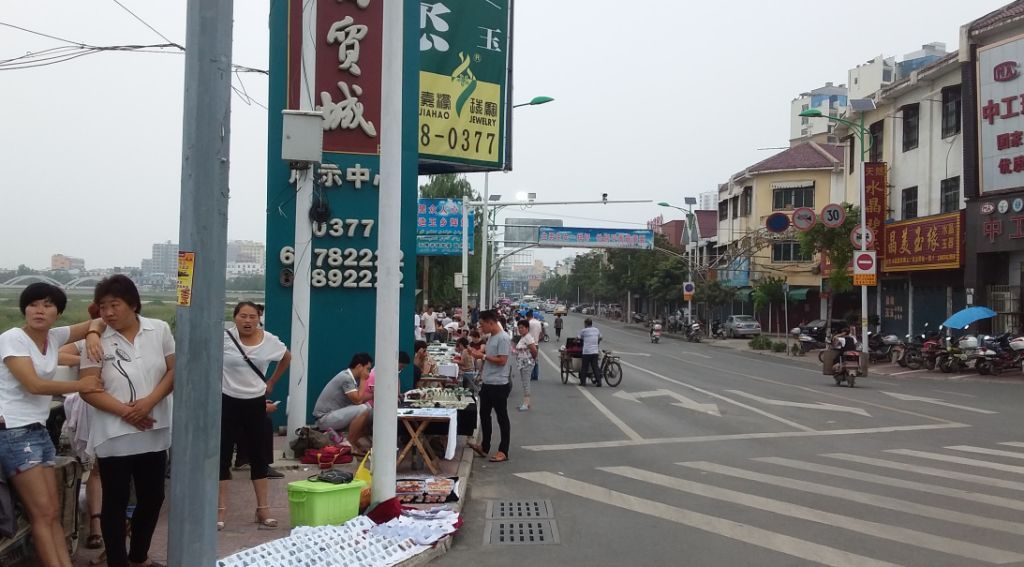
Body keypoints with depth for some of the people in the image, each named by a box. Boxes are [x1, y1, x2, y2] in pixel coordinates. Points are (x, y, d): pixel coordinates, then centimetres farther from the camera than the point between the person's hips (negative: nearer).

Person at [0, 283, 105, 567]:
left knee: (53, 513, 6)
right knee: (43, 514, -9)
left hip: (39, 430, 7)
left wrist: (93, 334, -7)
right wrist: (80, 385, -12)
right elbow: (34, 384, -19)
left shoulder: (54, 337, 8)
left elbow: (97, 322, 17)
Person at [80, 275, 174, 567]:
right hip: (114, 435, -3)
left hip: (154, 431, 3)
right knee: (116, 502, 5)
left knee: (153, 497, 14)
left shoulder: (160, 330, 0)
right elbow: (88, 389, -9)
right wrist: (124, 411, -19)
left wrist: (150, 401, -15)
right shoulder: (96, 340, -7)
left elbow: (174, 371, 0)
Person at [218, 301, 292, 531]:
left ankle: (263, 509, 18)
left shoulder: (270, 341, -2)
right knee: (222, 454, 3)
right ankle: (220, 509, 13)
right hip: (227, 402, -3)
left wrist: (271, 382, 12)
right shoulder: (223, 338, -12)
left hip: (255, 403, 3)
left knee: (258, 455, 9)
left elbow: (287, 357, 16)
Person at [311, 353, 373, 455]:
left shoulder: (351, 377, 9)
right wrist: (363, 380, -12)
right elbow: (358, 400, -21)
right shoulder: (346, 378, -19)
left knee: (371, 410, 4)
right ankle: (350, 445, -12)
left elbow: (360, 398, 10)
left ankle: (356, 443, 6)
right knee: (363, 409, -24)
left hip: (333, 415, 9)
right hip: (325, 418, -9)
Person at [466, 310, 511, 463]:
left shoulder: (503, 338, -17)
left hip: (499, 385, -10)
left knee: (502, 418, 0)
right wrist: (480, 352, 4)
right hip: (487, 383, 10)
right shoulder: (491, 337, 12)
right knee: (484, 415, 17)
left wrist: (483, 356, -16)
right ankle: (484, 447, 29)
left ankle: (503, 452, 8)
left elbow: (502, 360, -22)